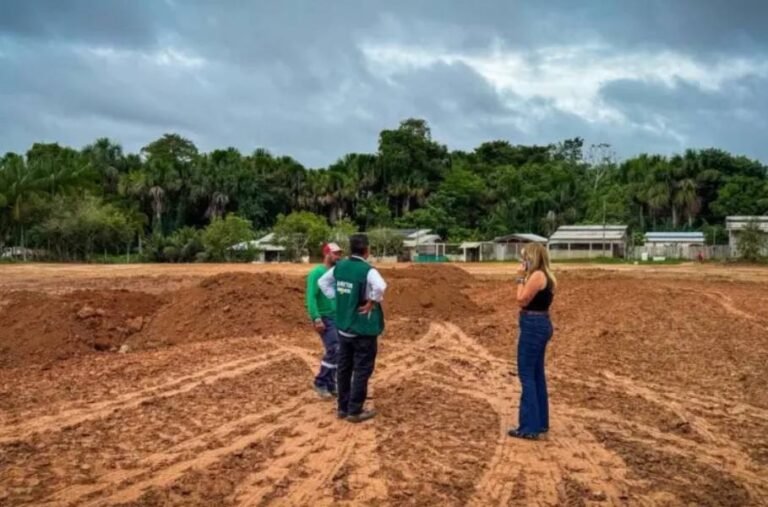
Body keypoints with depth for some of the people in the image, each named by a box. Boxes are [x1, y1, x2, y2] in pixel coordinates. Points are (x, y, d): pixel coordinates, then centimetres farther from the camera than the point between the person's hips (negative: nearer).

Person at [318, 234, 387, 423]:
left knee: (344, 368, 15)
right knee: (362, 370, 4)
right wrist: (372, 303, -22)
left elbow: (323, 282, 16)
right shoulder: (368, 270, -18)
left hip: (344, 327, 7)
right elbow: (380, 286, -37)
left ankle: (343, 408, 24)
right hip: (364, 329, -7)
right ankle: (355, 411, 8)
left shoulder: (339, 267, 3)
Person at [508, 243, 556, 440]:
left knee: (527, 375, -5)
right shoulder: (547, 276, 13)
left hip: (533, 326, -10)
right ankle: (540, 422, 25)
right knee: (537, 374, 16)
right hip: (542, 324, 10)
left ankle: (529, 427, -2)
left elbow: (522, 300, -14)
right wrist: (525, 278, 12)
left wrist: (521, 278, -9)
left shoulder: (536, 276, -18)